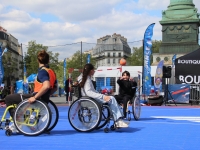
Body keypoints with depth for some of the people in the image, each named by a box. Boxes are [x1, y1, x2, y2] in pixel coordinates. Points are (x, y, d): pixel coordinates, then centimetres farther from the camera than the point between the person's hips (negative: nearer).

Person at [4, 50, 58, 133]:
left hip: (38, 98, -9)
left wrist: (35, 97, -26)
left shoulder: (42, 71, -16)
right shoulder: (51, 72, 10)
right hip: (44, 99, 10)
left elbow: (46, 86, -32)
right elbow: (55, 87, 19)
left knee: (8, 98, 1)